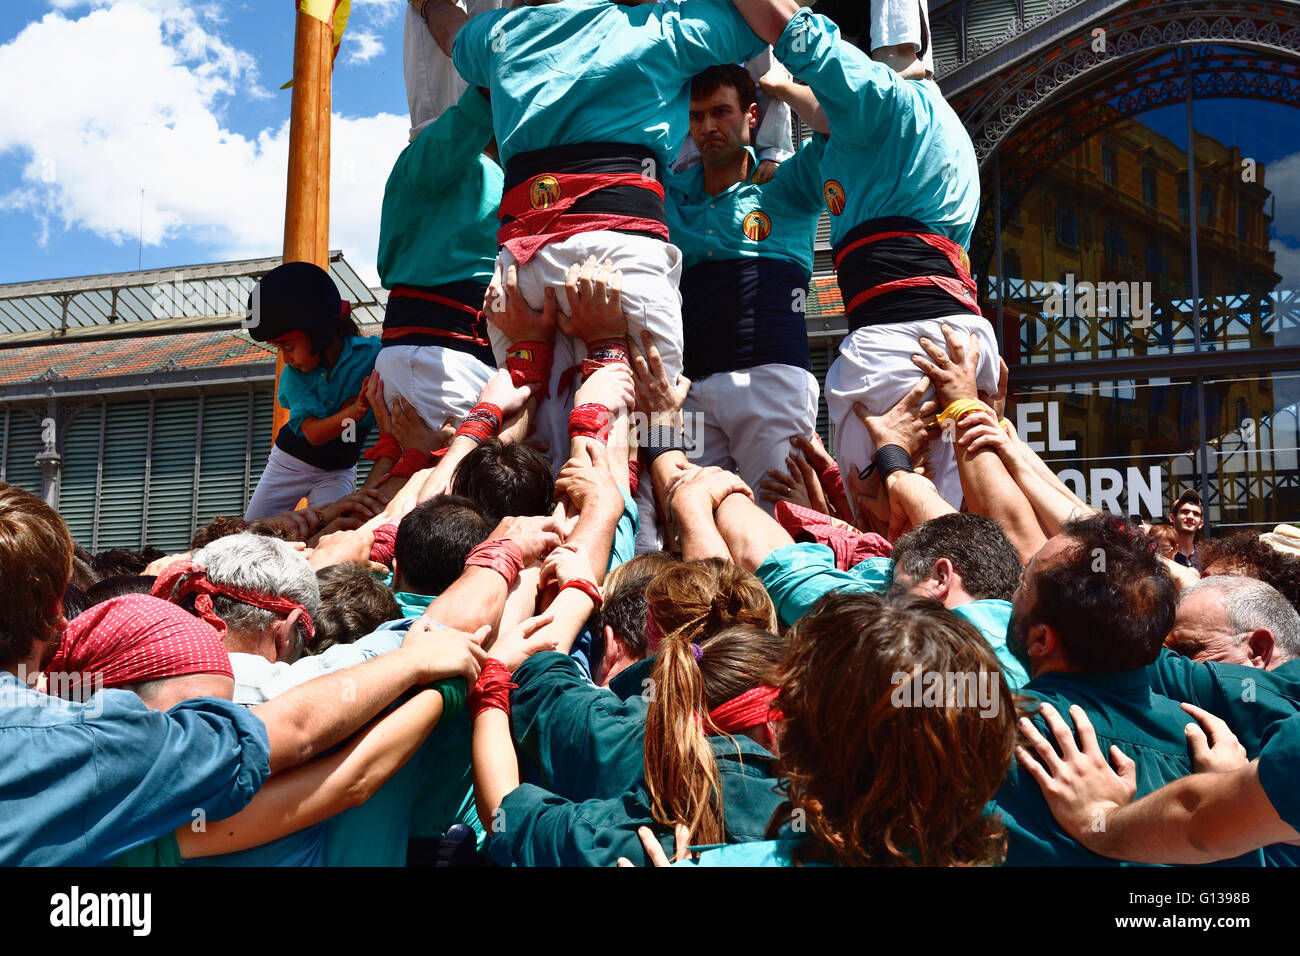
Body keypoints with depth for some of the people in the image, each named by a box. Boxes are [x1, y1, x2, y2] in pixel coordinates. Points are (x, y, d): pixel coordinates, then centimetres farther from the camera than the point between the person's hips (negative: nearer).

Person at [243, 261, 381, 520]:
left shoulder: (372, 354, -21)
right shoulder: (293, 373, -16)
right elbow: (313, 433, -27)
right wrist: (357, 409, -44)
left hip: (337, 472, -2)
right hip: (289, 461, 2)